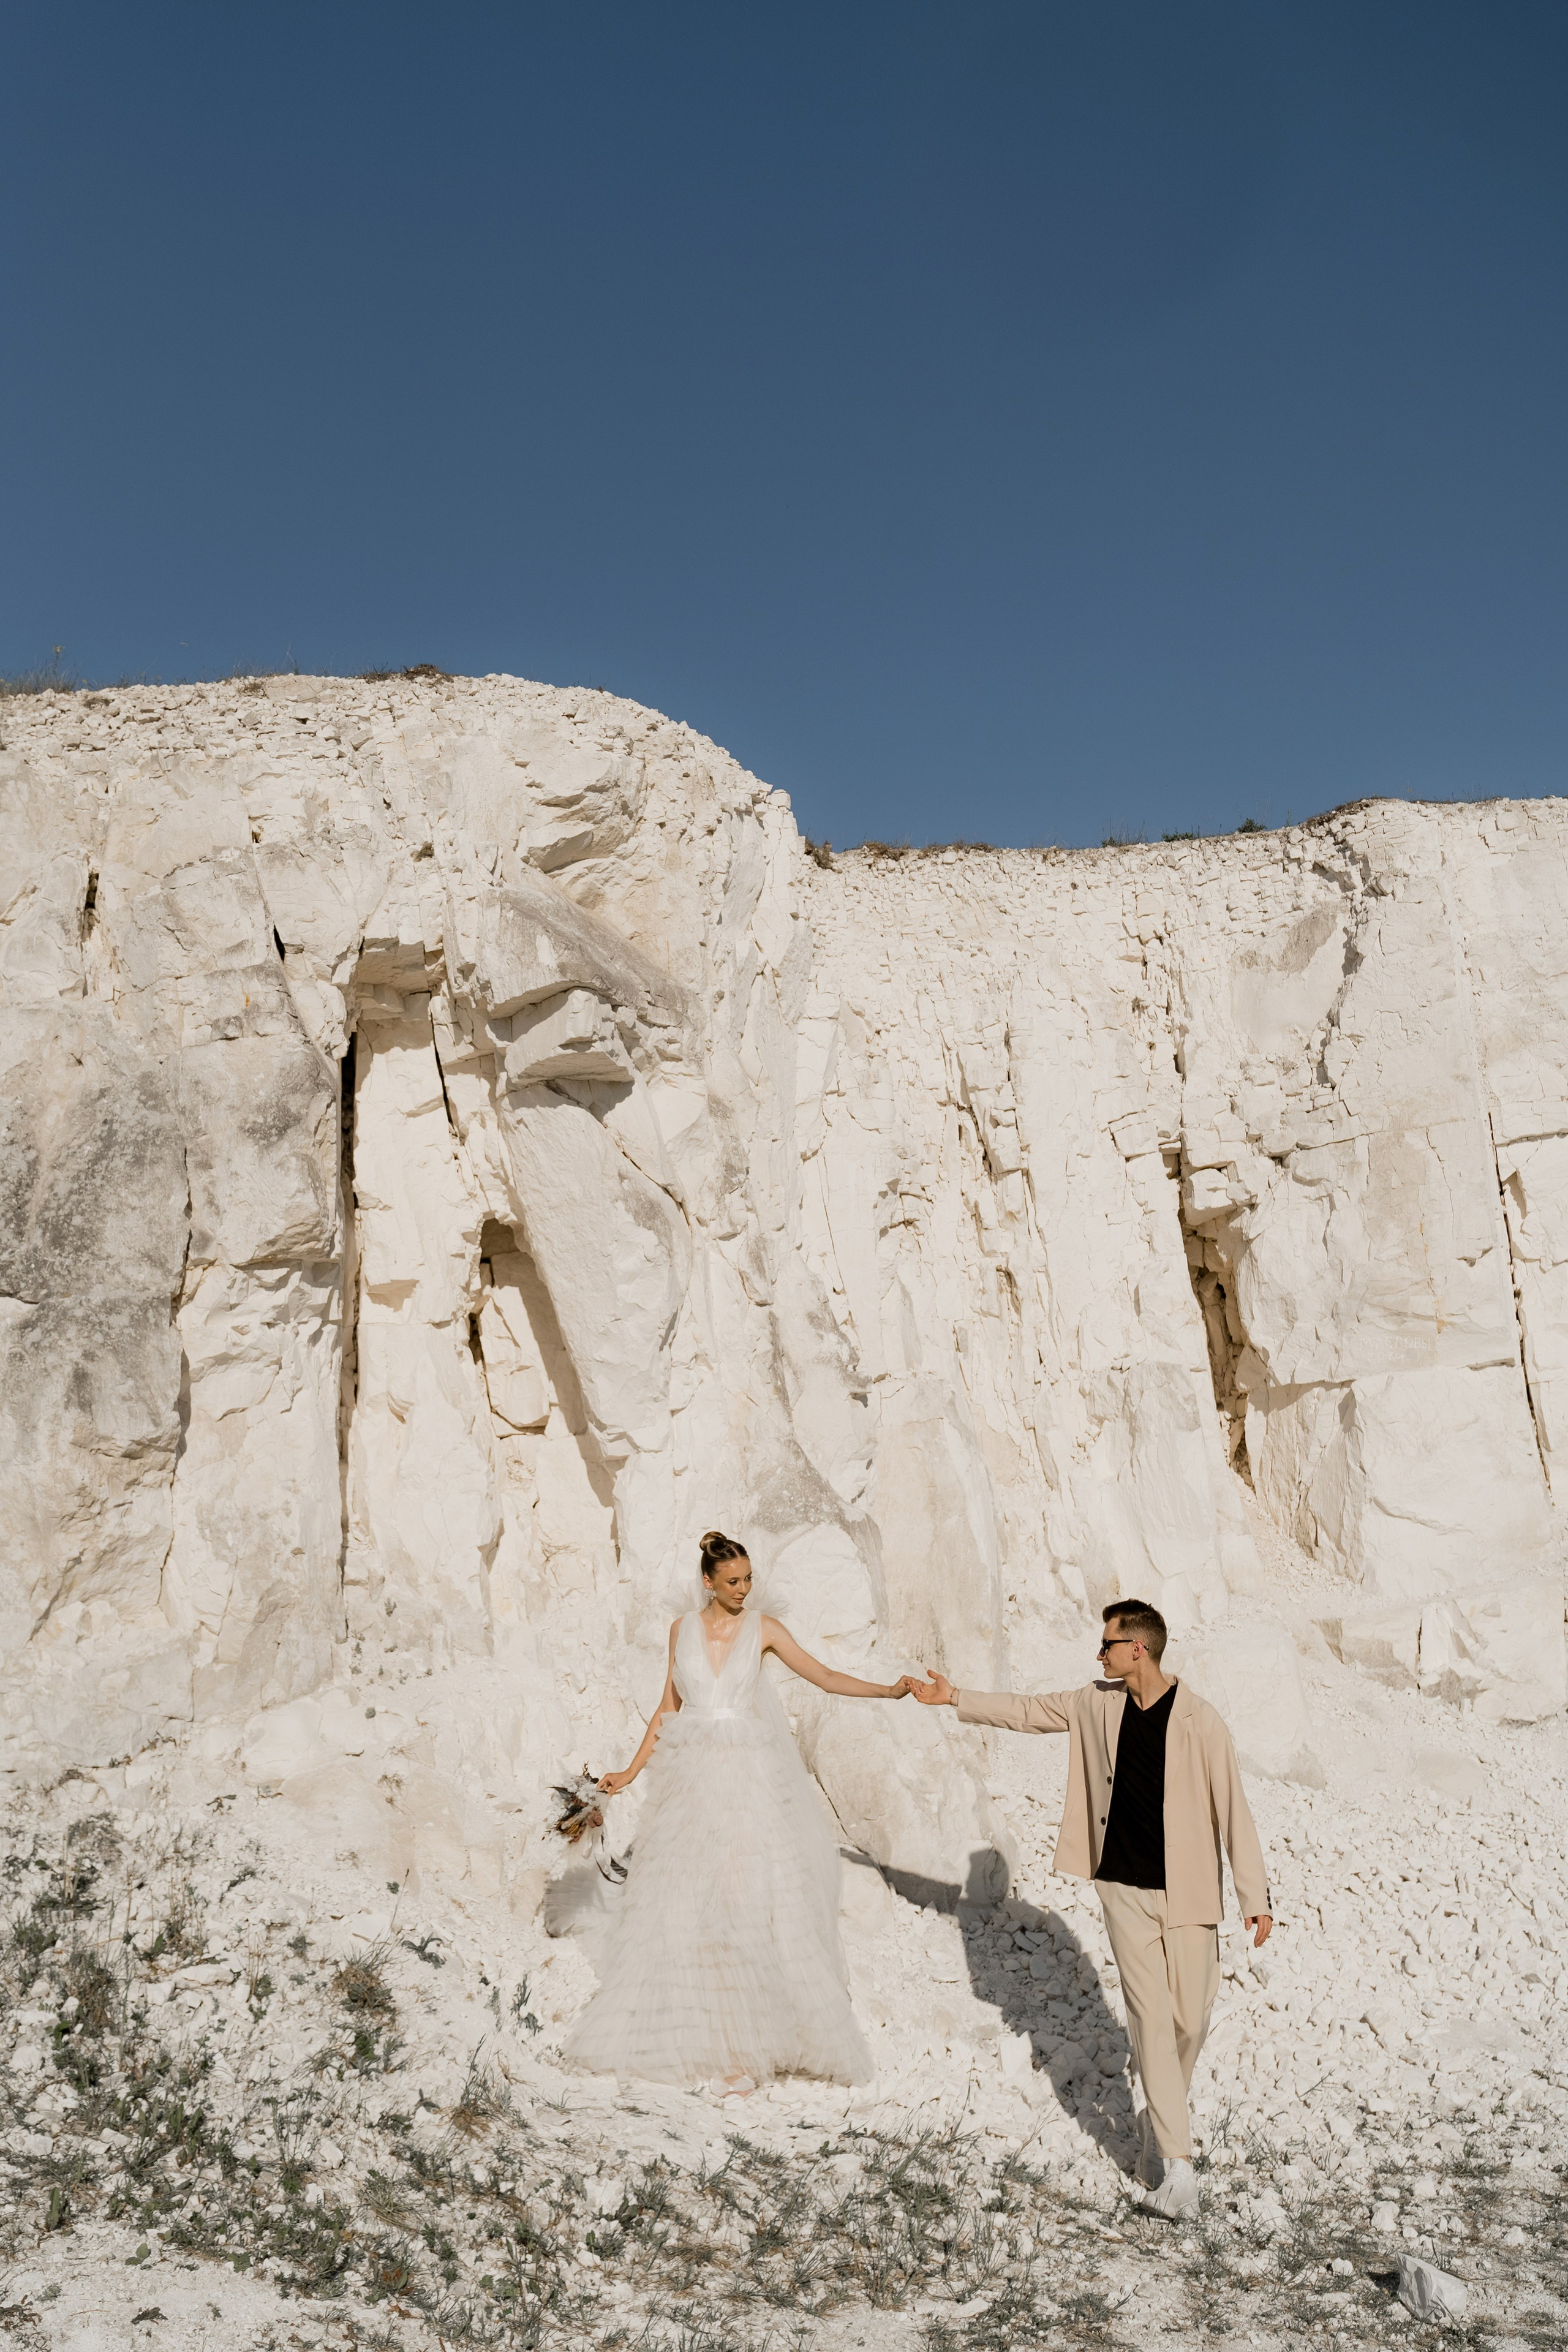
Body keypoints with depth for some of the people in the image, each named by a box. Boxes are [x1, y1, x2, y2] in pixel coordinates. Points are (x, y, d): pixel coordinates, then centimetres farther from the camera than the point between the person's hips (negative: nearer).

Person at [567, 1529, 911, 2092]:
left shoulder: (763, 1629, 1)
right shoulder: (682, 1629, 7)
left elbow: (825, 1677, -1)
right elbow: (669, 1706, 12)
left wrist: (889, 1690, -11)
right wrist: (632, 1770, 10)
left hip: (749, 1777, -2)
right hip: (692, 1777, 2)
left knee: (750, 1905, -6)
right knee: (681, 1904, 1)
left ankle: (748, 2041, 0)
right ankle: (689, 2029, 11)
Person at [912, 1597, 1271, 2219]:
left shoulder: (1200, 1722, -13)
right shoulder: (1098, 1705, 0)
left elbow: (1231, 1809, -10)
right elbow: (1027, 1712, 14)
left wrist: (1256, 1896, -9)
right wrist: (955, 1698, 17)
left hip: (1187, 1893, -2)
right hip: (1125, 1890, 2)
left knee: (1189, 2021, 5)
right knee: (1151, 2018, -3)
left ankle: (1159, 2121, 33)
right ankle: (1176, 2166, 1)